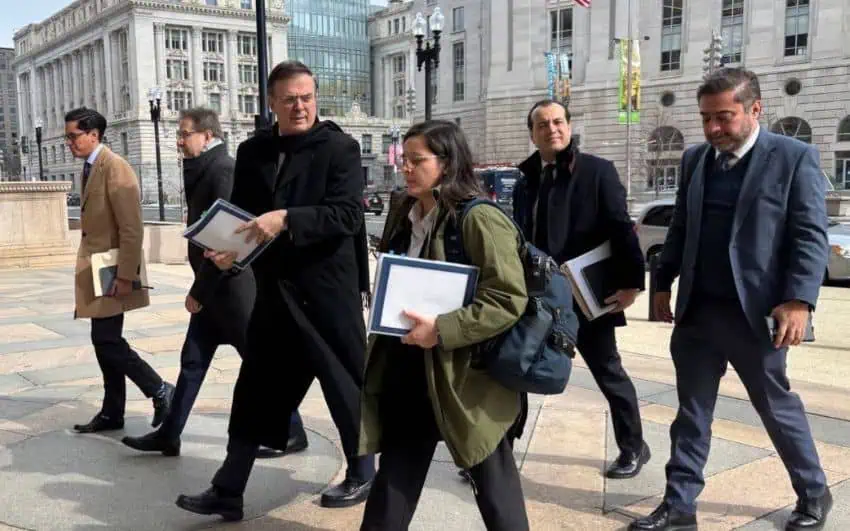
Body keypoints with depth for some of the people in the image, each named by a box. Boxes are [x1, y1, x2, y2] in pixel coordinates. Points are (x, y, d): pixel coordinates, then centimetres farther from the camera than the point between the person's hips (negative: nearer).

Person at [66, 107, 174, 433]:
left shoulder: (115, 167, -15)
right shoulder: (90, 168, 13)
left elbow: (132, 228, -20)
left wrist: (125, 276, -22)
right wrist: (87, 271, 16)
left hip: (112, 273, -9)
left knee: (107, 342, -8)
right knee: (105, 342, 12)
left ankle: (161, 392, 6)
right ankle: (112, 413, 21)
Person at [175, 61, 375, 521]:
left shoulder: (340, 147, -7)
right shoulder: (252, 151, 8)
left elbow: (348, 215, -17)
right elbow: (238, 213, 13)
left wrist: (286, 219, -28)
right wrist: (227, 248, -7)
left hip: (326, 289, -5)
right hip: (274, 290, 5)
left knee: (345, 383, 9)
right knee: (255, 391, 9)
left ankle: (363, 475, 29)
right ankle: (228, 491, 19)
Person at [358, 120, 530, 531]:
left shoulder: (479, 219, -15)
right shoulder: (405, 217, 8)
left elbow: (509, 300, -21)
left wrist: (442, 330, -25)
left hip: (463, 378, -7)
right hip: (406, 373, 7)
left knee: (494, 489, 9)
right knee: (393, 486, 16)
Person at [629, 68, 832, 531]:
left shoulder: (795, 158, -6)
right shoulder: (695, 159, 10)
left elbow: (811, 235, -10)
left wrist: (799, 300, -18)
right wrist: (663, 283, 14)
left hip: (754, 311, -4)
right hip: (696, 310, 5)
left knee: (777, 406, 12)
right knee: (692, 411, 10)